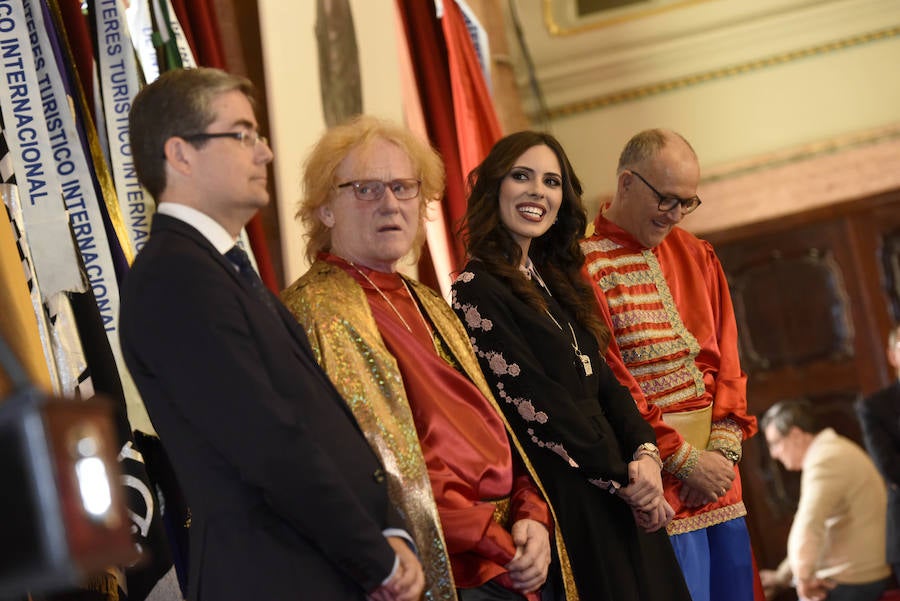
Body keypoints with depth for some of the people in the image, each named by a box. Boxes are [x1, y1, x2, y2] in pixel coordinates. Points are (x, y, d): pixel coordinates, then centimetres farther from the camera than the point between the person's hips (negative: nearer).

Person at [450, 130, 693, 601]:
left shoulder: (554, 281, 15)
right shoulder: (477, 290, -10)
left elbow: (603, 382, 11)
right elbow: (533, 403, -15)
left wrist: (645, 452, -7)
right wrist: (624, 477, -11)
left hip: (615, 498, 7)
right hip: (563, 496, -7)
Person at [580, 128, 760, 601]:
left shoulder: (696, 255, 13)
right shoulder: (584, 265, -9)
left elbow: (725, 359, 10)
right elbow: (609, 385, -12)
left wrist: (723, 448, -4)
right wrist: (685, 460, -12)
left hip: (719, 473, 7)